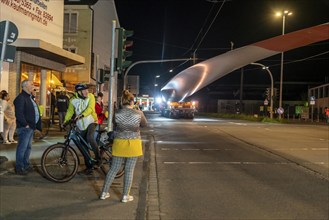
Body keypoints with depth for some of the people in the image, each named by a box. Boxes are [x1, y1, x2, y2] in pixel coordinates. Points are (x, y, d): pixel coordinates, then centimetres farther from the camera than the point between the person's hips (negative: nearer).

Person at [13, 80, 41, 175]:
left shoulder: (30, 97, 18)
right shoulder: (21, 98, -14)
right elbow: (18, 113, -21)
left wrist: (37, 125, 15)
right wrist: (25, 124, -19)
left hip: (31, 127, 10)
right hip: (25, 127, -10)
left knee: (28, 147, 16)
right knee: (22, 147, -4)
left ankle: (26, 165, 27)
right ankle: (19, 167, 4)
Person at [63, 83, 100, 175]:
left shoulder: (90, 96, -8)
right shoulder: (73, 100, -2)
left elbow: (90, 108, -21)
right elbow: (70, 111, 1)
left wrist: (81, 115, -36)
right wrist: (65, 121, -15)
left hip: (91, 122, -3)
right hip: (81, 125, 3)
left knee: (90, 137, -31)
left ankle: (98, 158, -14)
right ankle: (89, 167, 19)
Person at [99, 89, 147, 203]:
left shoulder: (117, 113, -7)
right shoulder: (139, 113, -9)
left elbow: (114, 126, 7)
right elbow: (144, 124, 9)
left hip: (119, 143, 2)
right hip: (133, 144, -1)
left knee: (113, 169, 13)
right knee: (129, 171, 8)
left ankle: (104, 192, 22)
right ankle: (125, 196, 15)